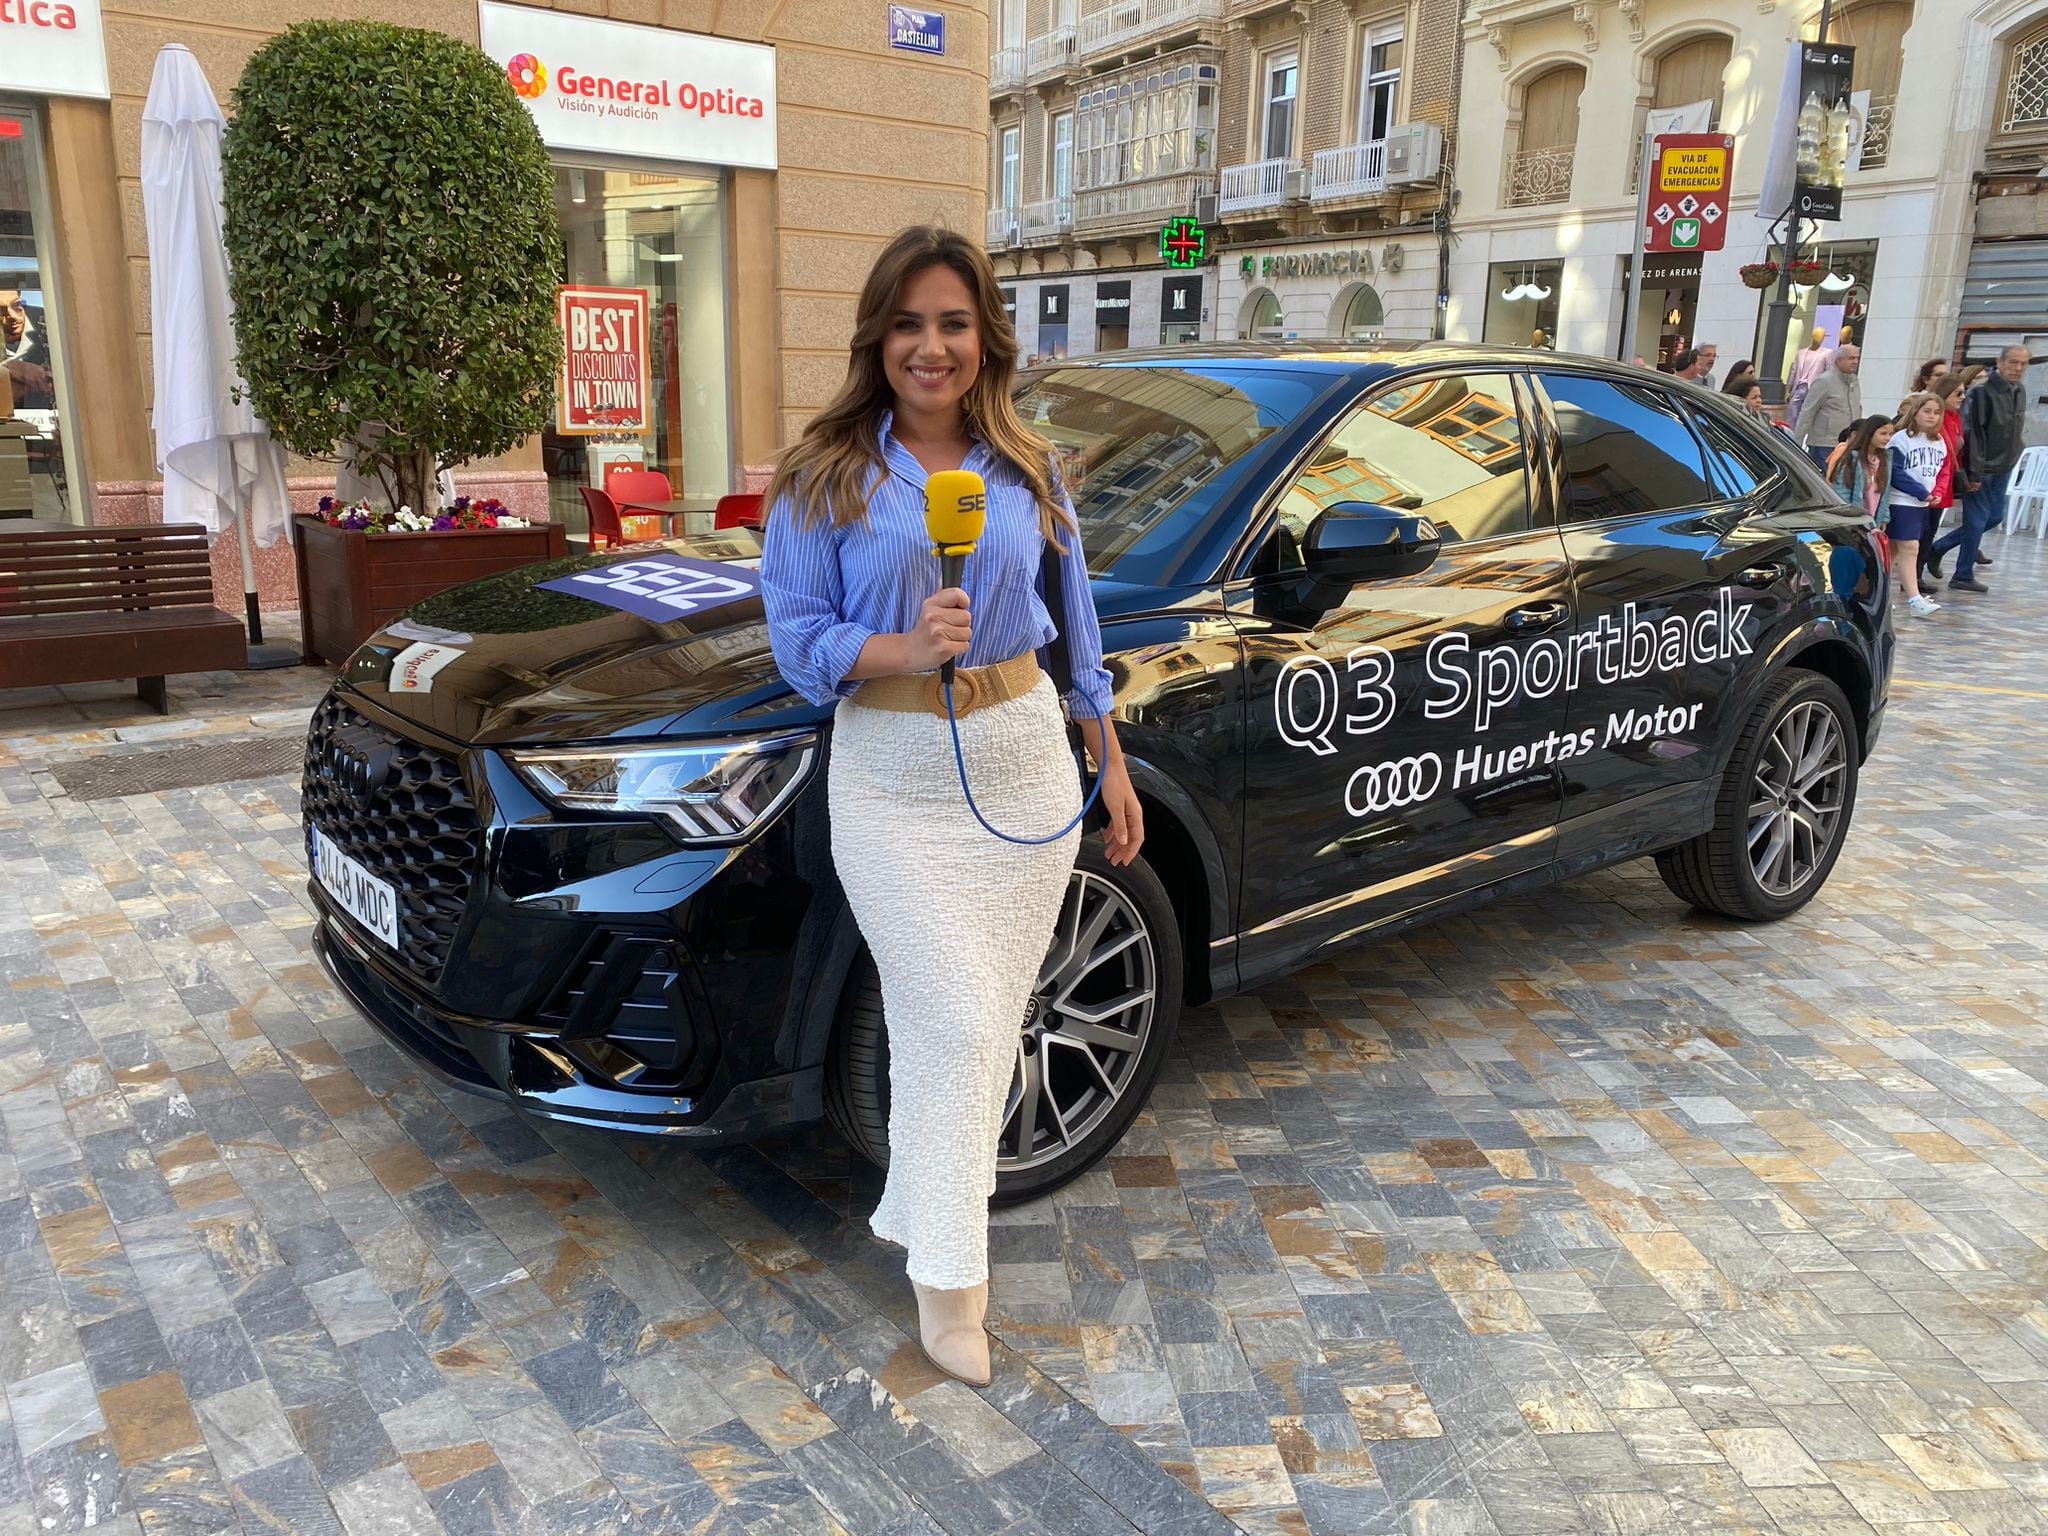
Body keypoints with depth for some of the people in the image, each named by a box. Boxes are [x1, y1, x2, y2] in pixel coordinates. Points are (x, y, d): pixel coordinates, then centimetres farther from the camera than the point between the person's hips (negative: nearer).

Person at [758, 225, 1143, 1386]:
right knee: (954, 1021, -6)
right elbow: (799, 638, -5)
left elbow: (1074, 624, 13)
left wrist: (1112, 764, 14)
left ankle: (940, 1202, 29)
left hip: (1024, 763, 4)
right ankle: (946, 1272, 10)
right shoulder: (825, 480, -2)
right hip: (894, 778, -3)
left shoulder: (1030, 472, 7)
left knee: (992, 1016, 9)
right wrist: (905, 648, -23)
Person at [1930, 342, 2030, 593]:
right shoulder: (1981, 392, -17)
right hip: (1981, 469, -8)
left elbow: (2017, 432, 20)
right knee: (1977, 520, -3)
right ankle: (1964, 577, 7)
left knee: (1995, 517, 13)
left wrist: (2013, 458, 16)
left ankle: (1938, 547, 24)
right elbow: (1972, 434, -20)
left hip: (2003, 469, 8)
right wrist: (1974, 473, -22)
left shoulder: (2020, 393, 9)